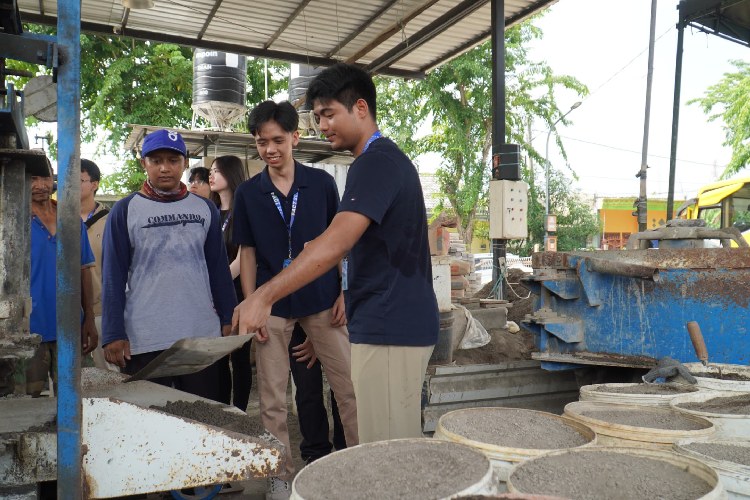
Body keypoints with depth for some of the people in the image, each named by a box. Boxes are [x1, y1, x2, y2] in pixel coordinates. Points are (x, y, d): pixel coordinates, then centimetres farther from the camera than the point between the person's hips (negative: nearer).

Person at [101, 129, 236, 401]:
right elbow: (113, 277, -1)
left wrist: (228, 319, 7)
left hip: (203, 336, 3)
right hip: (143, 342, -2)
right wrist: (114, 335, -6)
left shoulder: (205, 208, 7)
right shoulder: (125, 211, 0)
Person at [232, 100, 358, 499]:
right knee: (272, 399, 8)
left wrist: (345, 293, -2)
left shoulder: (322, 183, -1)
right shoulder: (247, 193, 1)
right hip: (272, 305, 1)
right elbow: (248, 254, 4)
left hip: (322, 301, 0)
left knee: (349, 386, 5)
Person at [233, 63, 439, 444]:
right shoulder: (388, 158, 18)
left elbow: (336, 243, -28)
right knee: (400, 446, 16)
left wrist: (263, 297, -31)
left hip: (388, 330, -10)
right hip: (402, 323, 10)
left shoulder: (374, 163, -15)